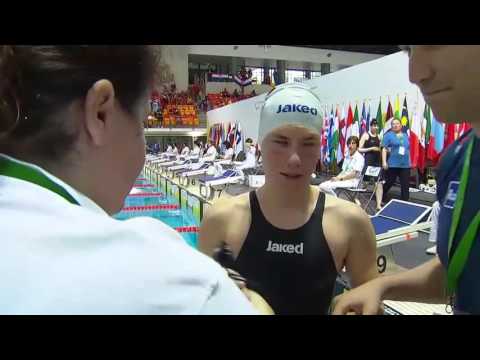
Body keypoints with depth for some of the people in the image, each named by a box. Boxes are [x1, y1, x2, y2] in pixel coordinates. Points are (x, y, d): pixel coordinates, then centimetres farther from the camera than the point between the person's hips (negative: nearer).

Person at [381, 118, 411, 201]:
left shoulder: (405, 136, 15)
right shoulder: (388, 135, -1)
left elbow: (408, 149, 21)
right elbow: (384, 149, -7)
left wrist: (410, 161, 18)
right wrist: (384, 162, -16)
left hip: (405, 165, 5)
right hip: (393, 164, -4)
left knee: (405, 186, 4)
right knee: (389, 183, 5)